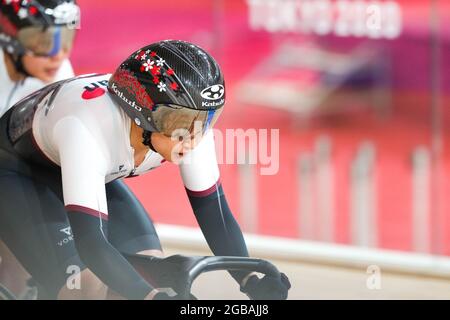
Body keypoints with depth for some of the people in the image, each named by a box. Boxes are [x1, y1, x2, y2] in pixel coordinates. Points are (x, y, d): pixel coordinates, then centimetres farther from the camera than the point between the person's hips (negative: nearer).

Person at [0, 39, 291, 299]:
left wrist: (253, 282, -31)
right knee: (87, 288, -25)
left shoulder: (189, 121, -26)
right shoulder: (86, 127, -44)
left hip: (94, 172, 6)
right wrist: (155, 297, -59)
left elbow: (214, 211, -17)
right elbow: (90, 243, -49)